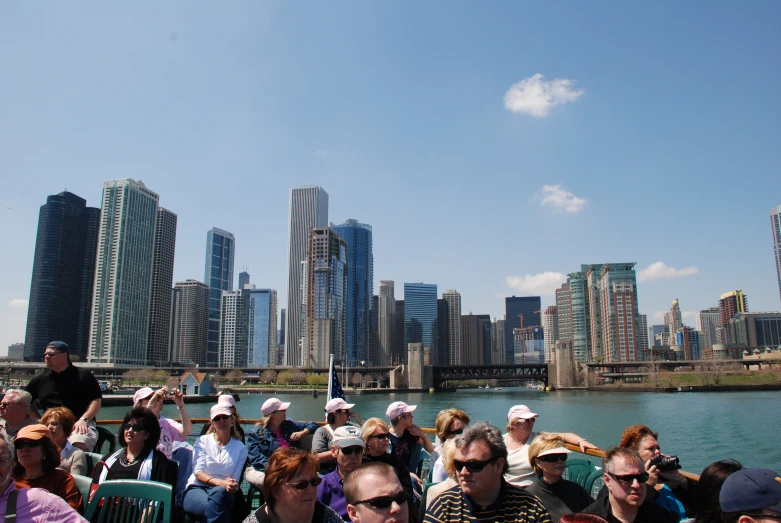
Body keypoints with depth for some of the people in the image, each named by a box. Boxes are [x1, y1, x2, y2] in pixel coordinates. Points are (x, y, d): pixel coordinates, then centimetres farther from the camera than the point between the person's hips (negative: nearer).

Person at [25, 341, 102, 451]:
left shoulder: (84, 375, 6)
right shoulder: (39, 380, 17)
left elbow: (97, 401, 2)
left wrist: (83, 419, -11)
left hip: (80, 425, -3)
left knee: (78, 445, -34)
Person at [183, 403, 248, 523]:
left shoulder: (240, 448, 11)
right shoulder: (202, 441, 10)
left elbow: (235, 480, 5)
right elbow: (198, 472, -3)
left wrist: (232, 485, -21)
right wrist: (220, 482, -21)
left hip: (223, 492, 1)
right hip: (197, 488, -1)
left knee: (219, 492, -39)